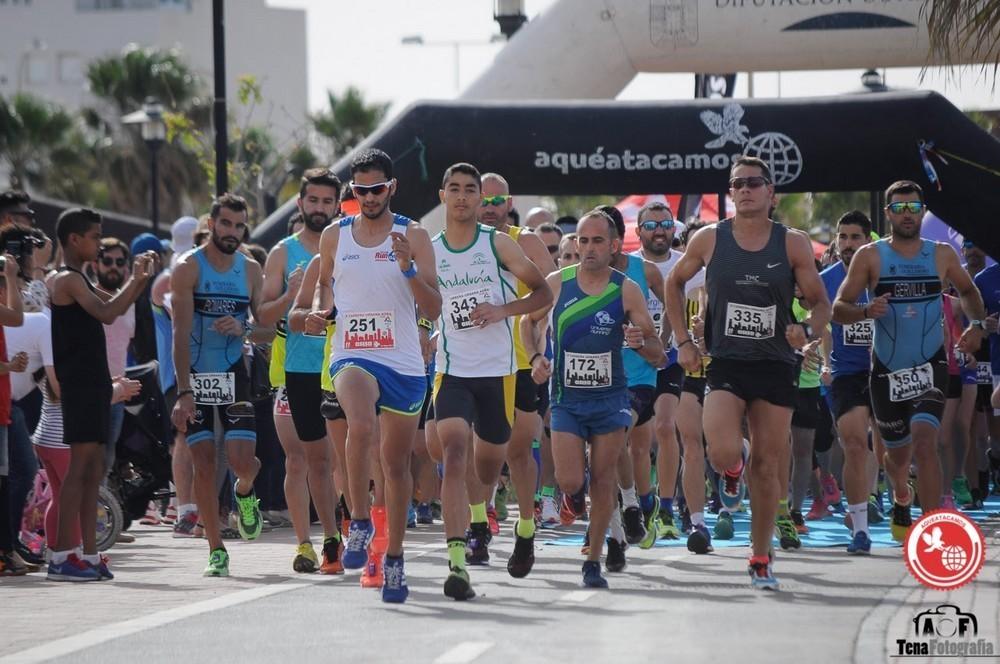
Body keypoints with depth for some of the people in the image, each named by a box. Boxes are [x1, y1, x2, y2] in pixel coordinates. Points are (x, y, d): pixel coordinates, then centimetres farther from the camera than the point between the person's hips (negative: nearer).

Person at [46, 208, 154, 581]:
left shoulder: (78, 280, 20)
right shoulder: (68, 279, -10)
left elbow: (112, 312, 30)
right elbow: (105, 312, -24)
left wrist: (140, 280, 19)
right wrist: (135, 280, -15)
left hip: (94, 383, 10)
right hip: (80, 385, -10)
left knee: (93, 470, 8)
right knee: (80, 466, -12)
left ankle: (88, 555, 9)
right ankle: (61, 556, -14)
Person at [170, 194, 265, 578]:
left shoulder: (251, 270, 5)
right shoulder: (188, 268, -7)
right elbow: (181, 333, -13)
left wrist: (242, 328, -15)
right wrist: (183, 393, -21)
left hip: (234, 374, 2)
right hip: (195, 375, -2)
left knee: (242, 460, -12)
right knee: (204, 464, -2)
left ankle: (244, 493, 24)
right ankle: (216, 550, 7)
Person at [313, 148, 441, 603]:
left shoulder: (412, 236, 0)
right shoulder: (334, 237, 6)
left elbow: (434, 310, -3)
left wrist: (408, 268, -19)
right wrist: (321, 309, 1)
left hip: (404, 364, 0)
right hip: (352, 357, 0)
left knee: (397, 463, 8)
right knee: (361, 426, -32)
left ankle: (394, 558, 21)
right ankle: (359, 524, -19)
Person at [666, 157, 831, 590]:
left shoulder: (793, 244, -1)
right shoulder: (709, 240, 0)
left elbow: (821, 304, 4)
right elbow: (675, 283, 16)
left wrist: (807, 330, -18)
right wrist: (683, 342, 7)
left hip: (776, 365, 1)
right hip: (725, 363, -1)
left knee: (767, 465, 5)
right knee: (723, 453, -21)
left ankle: (760, 559, 19)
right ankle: (731, 472, 19)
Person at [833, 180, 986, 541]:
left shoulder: (942, 254, 3)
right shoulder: (870, 256, -3)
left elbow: (968, 291, 22)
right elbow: (838, 308, -5)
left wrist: (977, 324, 3)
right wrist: (865, 311, -26)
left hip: (930, 366, -1)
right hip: (887, 369, 1)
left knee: (924, 440, -21)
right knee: (897, 452, 14)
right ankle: (901, 497, 49)